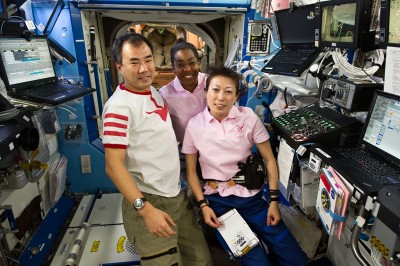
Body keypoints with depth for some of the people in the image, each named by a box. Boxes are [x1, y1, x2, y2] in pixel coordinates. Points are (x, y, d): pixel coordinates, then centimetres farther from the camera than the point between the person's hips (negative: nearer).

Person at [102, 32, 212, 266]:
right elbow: (113, 166, -20)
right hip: (149, 201, -8)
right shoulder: (119, 106, -18)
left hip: (178, 196, 8)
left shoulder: (156, 93, 8)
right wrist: (145, 209, -26)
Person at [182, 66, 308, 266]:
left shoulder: (248, 117, -4)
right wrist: (203, 205, -7)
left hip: (251, 196, 2)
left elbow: (269, 160, 1)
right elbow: (191, 171, 3)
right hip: (218, 200, -1)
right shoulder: (194, 125, -4)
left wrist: (274, 201, -3)